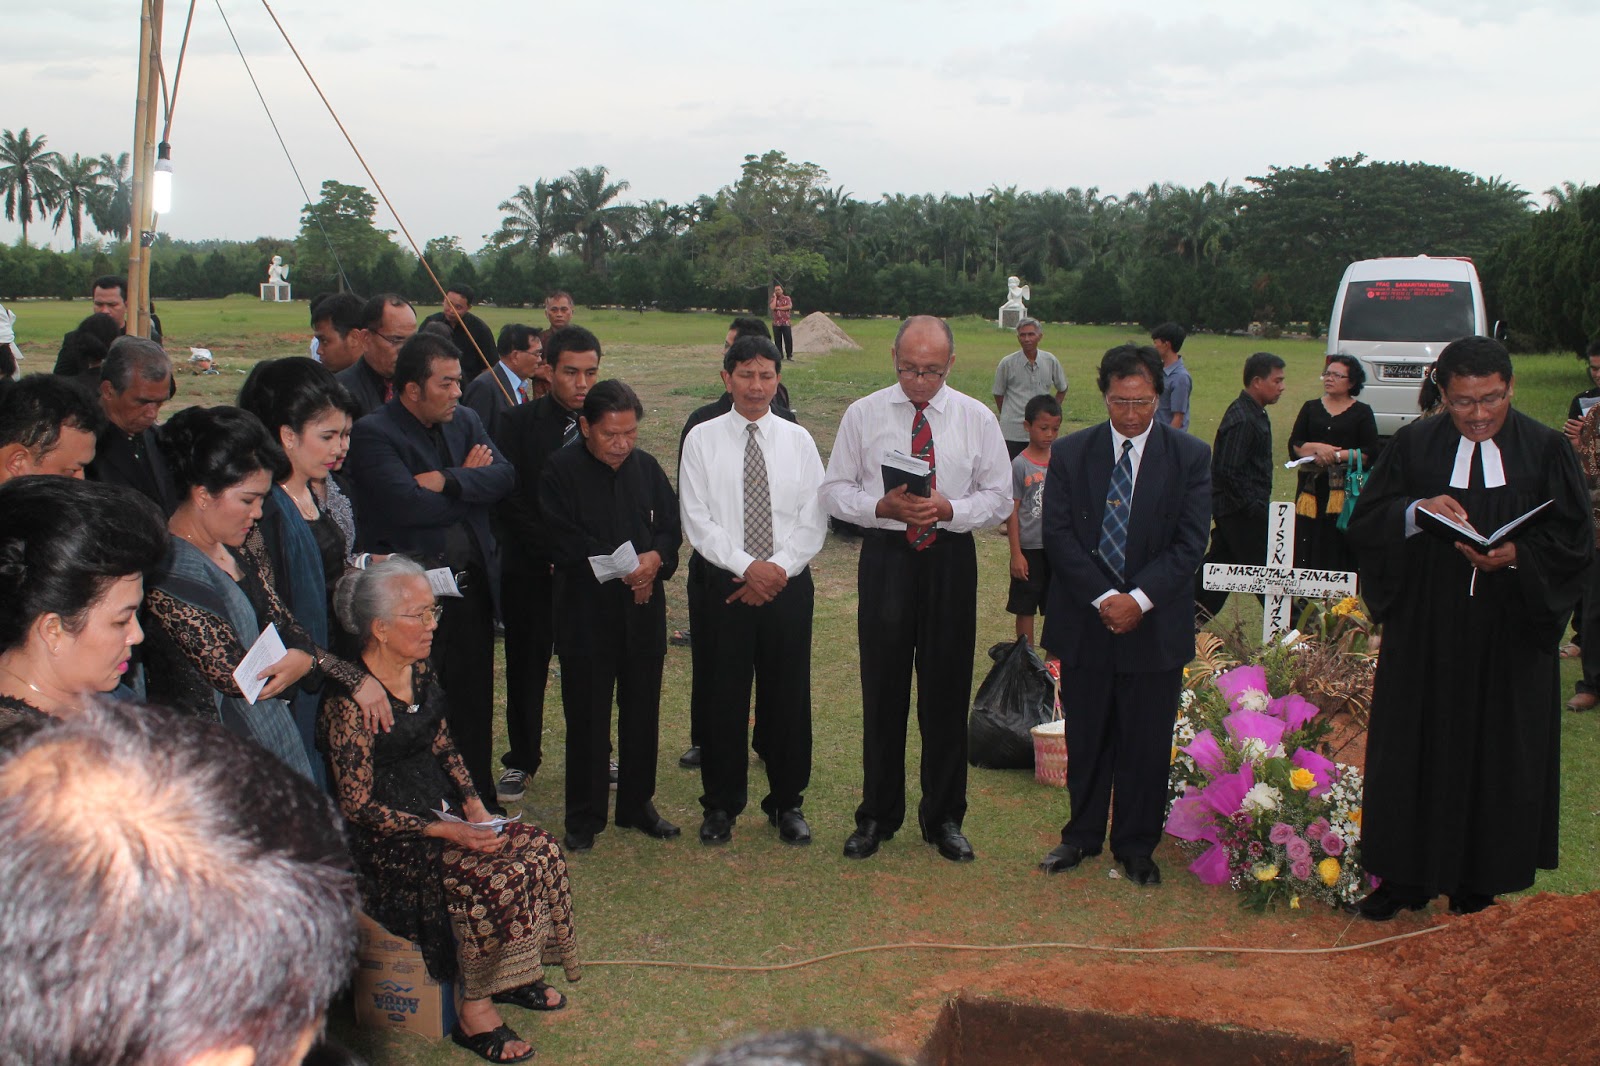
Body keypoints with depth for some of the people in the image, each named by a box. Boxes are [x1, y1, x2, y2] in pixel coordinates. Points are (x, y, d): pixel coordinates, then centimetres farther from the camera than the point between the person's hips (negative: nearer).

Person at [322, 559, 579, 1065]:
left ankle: (513, 976, 8)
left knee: (540, 849, -9)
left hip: (443, 810, 8)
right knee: (493, 879, -24)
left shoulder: (419, 669, 3)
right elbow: (358, 805, -19)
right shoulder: (351, 701, -22)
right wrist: (444, 832, -23)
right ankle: (475, 1014, -7)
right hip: (391, 841, -8)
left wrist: (472, 802, -2)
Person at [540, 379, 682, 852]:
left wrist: (656, 559, -12)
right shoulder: (561, 471, -6)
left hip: (644, 609, 4)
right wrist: (624, 567, -15)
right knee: (586, 716, 4)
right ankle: (583, 817, 16)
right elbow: (564, 543, -13)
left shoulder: (646, 467, 7)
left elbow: (671, 526, 9)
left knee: (642, 711, 11)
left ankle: (637, 804, 26)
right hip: (586, 612, -4)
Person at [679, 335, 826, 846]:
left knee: (789, 696, 7)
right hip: (726, 584, -1)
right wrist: (748, 566, -15)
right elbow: (697, 520, -5)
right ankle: (721, 805, 20)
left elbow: (813, 520, 2)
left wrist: (779, 569, -11)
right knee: (724, 698, 5)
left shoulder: (798, 440, 6)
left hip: (789, 586, 1)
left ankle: (787, 804, 22)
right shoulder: (702, 440, 1)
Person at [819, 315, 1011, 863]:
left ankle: (944, 818, 22)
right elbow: (834, 490, 3)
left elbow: (999, 498, 4)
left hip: (951, 557, 0)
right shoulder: (863, 414, 2)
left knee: (947, 691, 6)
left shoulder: (976, 419, 2)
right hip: (886, 556, 0)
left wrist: (951, 509, -15)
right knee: (883, 689, 5)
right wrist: (881, 506, -16)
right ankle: (877, 817, 20)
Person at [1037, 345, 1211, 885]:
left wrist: (1139, 599, -16)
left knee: (1147, 744, 8)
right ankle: (1083, 835, 28)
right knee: (1086, 738, 11)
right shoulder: (1071, 453, 1)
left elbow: (1189, 542, -6)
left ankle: (1136, 846, 23)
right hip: (1084, 622, 1)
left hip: (1156, 625, -1)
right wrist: (1103, 598, -14)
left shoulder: (1189, 456, -1)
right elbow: (1058, 533, -4)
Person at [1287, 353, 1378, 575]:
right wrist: (1317, 447, -12)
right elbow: (1294, 445, 6)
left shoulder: (1362, 413, 6)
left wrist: (1337, 455, -11)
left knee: (1340, 548, -6)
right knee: (1308, 547, -2)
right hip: (1312, 488, 3)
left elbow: (1371, 453, -2)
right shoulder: (1311, 408, 14)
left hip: (1346, 491, -2)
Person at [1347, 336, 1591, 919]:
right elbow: (1363, 523, 1)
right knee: (1413, 751, 5)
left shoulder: (1546, 450, 0)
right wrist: (1417, 511, -18)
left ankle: (1478, 881, 20)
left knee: (1497, 757, 6)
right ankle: (1405, 877, 17)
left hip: (1510, 640, -1)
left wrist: (1517, 555, -20)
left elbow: (1575, 540, -2)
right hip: (1423, 636, 1)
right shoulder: (1413, 445, 3)